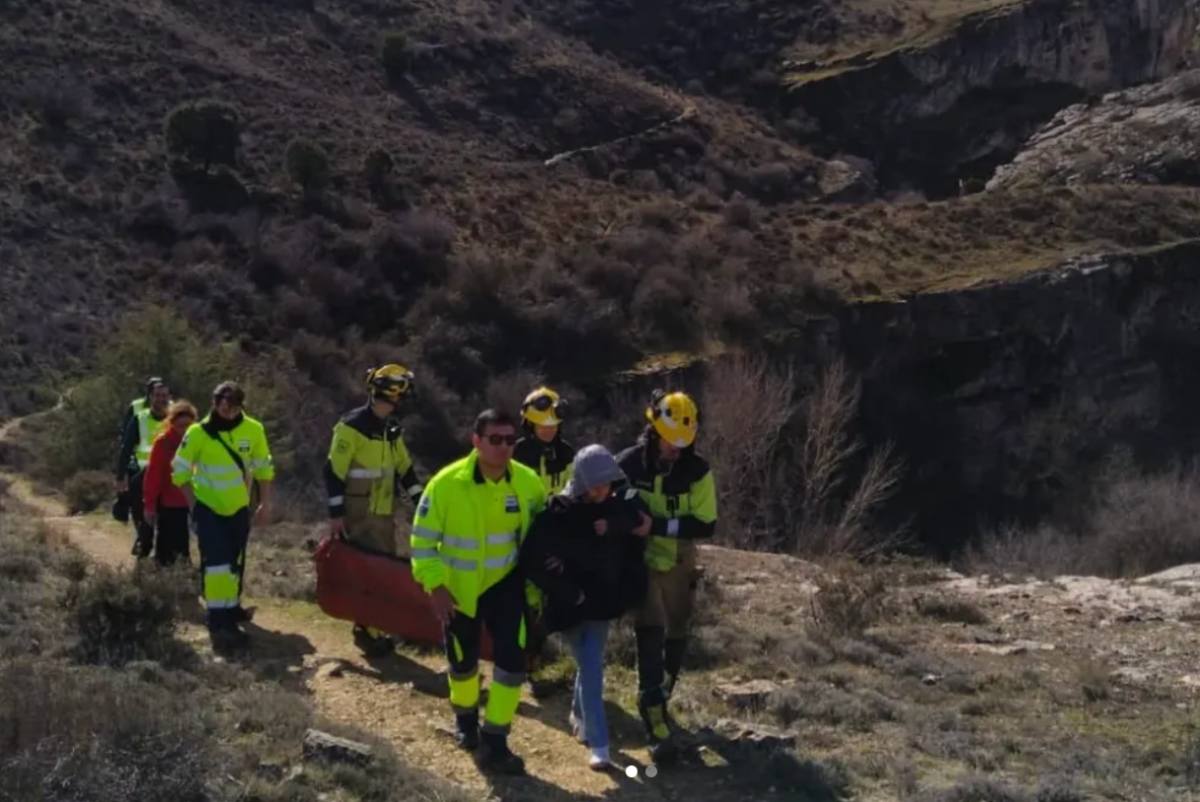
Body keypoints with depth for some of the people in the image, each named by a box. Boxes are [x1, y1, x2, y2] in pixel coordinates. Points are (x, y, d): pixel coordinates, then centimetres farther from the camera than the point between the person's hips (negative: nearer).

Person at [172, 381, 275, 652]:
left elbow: (264, 468, 3)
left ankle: (231, 608, 39)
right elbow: (180, 471, -6)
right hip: (208, 508, -4)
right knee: (216, 564, -14)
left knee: (235, 563, 18)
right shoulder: (198, 433, -17)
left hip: (239, 508, 4)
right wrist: (193, 505, -6)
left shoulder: (253, 430, -9)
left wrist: (265, 503, 2)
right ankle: (219, 626, -15)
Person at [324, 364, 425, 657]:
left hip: (384, 512, 8)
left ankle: (374, 627, 21)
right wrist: (336, 513, -17)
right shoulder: (352, 426, -14)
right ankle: (367, 631, 1)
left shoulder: (391, 429, 11)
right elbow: (334, 471, -15)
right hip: (359, 514, -8)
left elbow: (404, 467, 18)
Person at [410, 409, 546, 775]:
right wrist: (435, 586, -20)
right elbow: (423, 538, -14)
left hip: (505, 582, 1)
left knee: (512, 660, -9)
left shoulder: (528, 483, -14)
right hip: (458, 587, -1)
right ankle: (465, 717, 47)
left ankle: (494, 742, 4)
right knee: (463, 662, 16)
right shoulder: (447, 483, -23)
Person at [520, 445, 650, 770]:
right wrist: (568, 592, -14)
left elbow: (632, 553, 2)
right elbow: (532, 561, -17)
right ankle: (599, 746, 0)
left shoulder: (620, 509, -5)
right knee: (591, 669, -5)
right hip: (570, 605, -4)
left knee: (590, 665, 15)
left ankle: (579, 715, 43)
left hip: (603, 602, 4)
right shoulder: (557, 514, -16)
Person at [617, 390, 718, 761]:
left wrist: (658, 525, -31)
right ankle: (656, 726, -12)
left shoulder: (697, 470, -14)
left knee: (675, 638, 13)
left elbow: (706, 524, -20)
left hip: (679, 565, 2)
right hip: (641, 563, -2)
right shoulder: (628, 464, -15)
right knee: (650, 636, -13)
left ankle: (660, 699, 39)